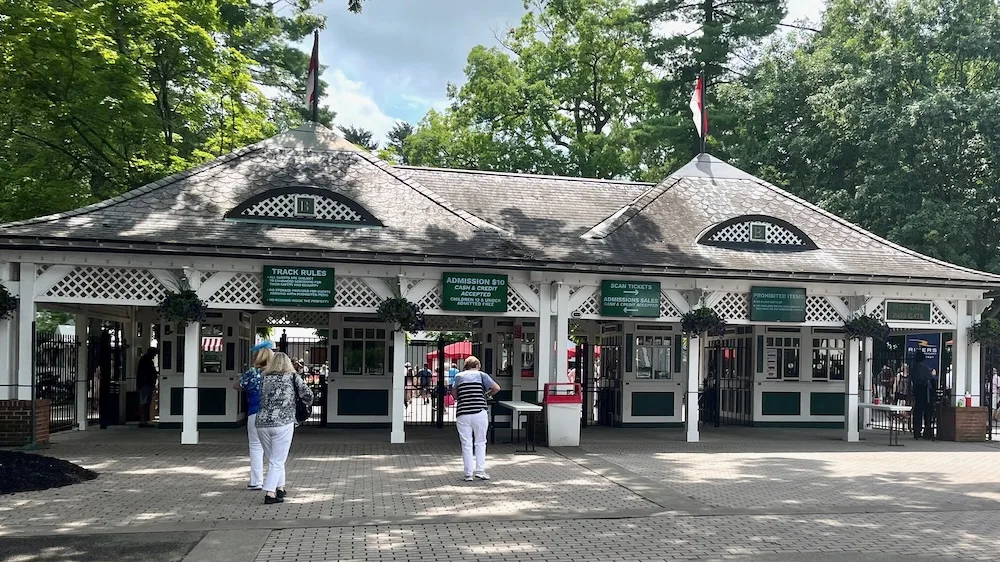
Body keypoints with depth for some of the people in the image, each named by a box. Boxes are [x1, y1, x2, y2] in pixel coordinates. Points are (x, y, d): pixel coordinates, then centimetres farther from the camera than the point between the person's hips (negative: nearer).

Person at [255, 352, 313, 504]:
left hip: (262, 423, 4)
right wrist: (308, 403, 20)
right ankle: (270, 493, -7)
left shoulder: (264, 378, 10)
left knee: (273, 459, 19)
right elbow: (307, 394, 0)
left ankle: (280, 488, 29)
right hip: (283, 423, -4)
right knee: (277, 461, 1)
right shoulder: (292, 377, 2)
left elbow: (262, 398, 12)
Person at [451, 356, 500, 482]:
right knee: (480, 442, 12)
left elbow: (454, 393, 12)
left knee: (466, 444, 6)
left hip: (462, 414, 1)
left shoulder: (458, 376, 11)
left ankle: (469, 473, 6)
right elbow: (496, 388, 1)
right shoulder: (481, 375, 6)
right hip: (480, 412, -1)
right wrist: (487, 395, 17)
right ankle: (480, 470, 8)